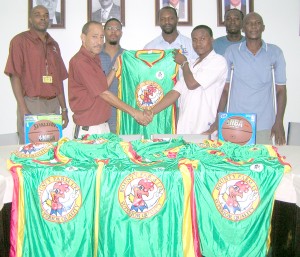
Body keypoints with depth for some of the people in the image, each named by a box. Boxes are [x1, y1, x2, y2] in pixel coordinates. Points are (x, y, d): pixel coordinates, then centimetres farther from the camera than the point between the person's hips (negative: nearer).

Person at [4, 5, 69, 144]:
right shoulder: (20, 40, 0)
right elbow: (15, 76, -7)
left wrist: (64, 109, 12)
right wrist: (23, 110, -15)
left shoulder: (53, 44, 17)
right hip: (31, 104, -5)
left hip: (53, 105, 5)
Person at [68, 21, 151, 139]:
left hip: (103, 126, 8)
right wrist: (133, 112, -15)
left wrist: (116, 67, 6)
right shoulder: (80, 61, -17)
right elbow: (103, 94, -18)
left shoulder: (95, 59, 13)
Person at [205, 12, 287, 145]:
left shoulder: (275, 53, 3)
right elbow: (225, 88, 6)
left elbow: (281, 89, 5)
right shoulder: (232, 52, 3)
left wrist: (279, 122, -2)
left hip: (264, 125, 0)